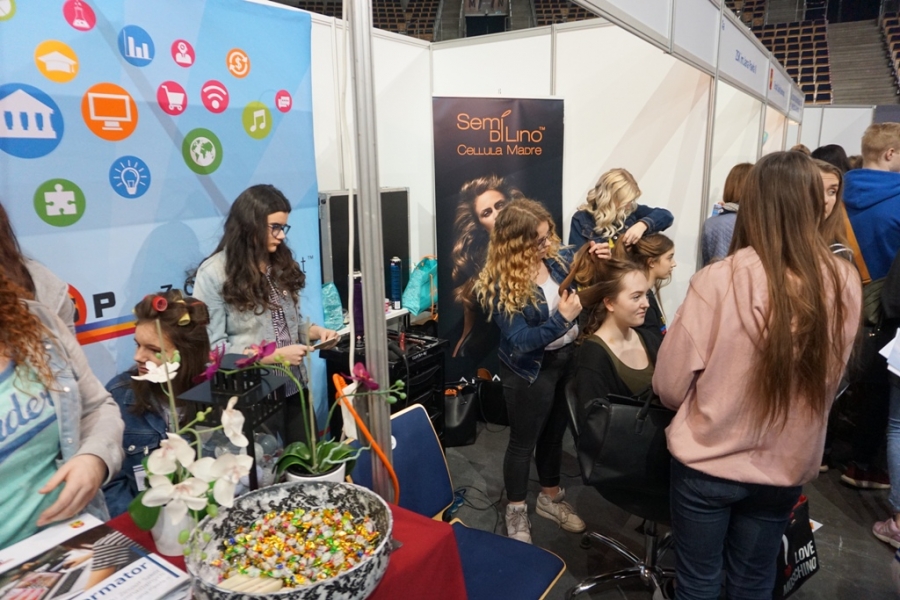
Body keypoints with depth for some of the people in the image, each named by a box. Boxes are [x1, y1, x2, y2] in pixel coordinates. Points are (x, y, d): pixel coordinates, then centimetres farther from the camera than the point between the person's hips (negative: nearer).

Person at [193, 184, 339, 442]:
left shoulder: (282, 265, 7)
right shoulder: (213, 274, -12)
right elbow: (213, 347, -16)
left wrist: (314, 331, -4)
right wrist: (275, 355, -21)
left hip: (292, 388, 6)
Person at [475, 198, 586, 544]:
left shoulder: (558, 258, -6)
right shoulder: (500, 285, -23)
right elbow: (520, 341, -25)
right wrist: (561, 318, -33)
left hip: (568, 358, 6)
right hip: (530, 370, -6)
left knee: (554, 431, 22)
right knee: (524, 440, 12)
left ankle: (551, 498, 44)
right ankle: (516, 512, 33)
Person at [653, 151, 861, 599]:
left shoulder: (719, 281, -23)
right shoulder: (845, 284, -11)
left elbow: (669, 386, -14)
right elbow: (828, 378, 6)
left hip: (707, 464, -3)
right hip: (786, 466, 4)